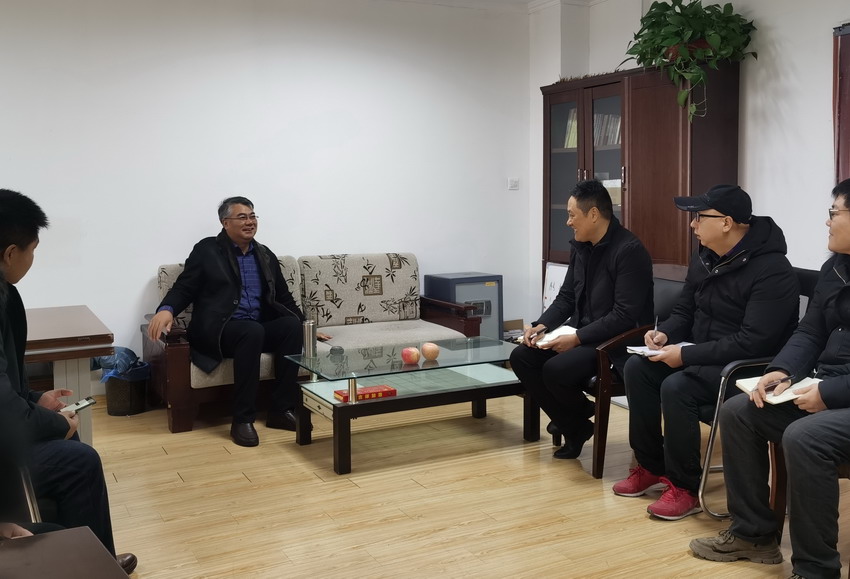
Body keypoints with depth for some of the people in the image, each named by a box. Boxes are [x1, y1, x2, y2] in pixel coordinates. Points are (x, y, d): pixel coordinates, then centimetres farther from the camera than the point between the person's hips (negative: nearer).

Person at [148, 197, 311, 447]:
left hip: (260, 328, 5)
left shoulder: (265, 255, 17)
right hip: (218, 330, -5)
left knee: (291, 325, -26)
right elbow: (183, 289, -1)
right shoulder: (207, 250, 4)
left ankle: (282, 409, -20)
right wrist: (166, 310, -22)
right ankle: (242, 419, -30)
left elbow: (283, 297, 22)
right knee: (253, 331, -37)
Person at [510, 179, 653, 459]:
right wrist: (542, 325, -3)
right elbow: (566, 297, 15)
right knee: (521, 357, -7)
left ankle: (580, 421, 6)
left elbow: (625, 316, -23)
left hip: (617, 341, -9)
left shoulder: (629, 250, -18)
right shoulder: (580, 247, 8)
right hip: (579, 333, 9)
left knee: (556, 370, -29)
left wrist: (577, 338, -24)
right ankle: (573, 425, 5)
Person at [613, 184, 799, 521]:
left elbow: (753, 343, -28)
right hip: (702, 357, 9)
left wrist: (686, 355, -27)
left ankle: (685, 487, -13)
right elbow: (684, 311, 17)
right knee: (637, 368, -10)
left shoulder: (772, 271, -22)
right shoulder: (704, 258, 5)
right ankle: (651, 467, 1)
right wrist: (665, 333, -7)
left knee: (677, 387, -30)